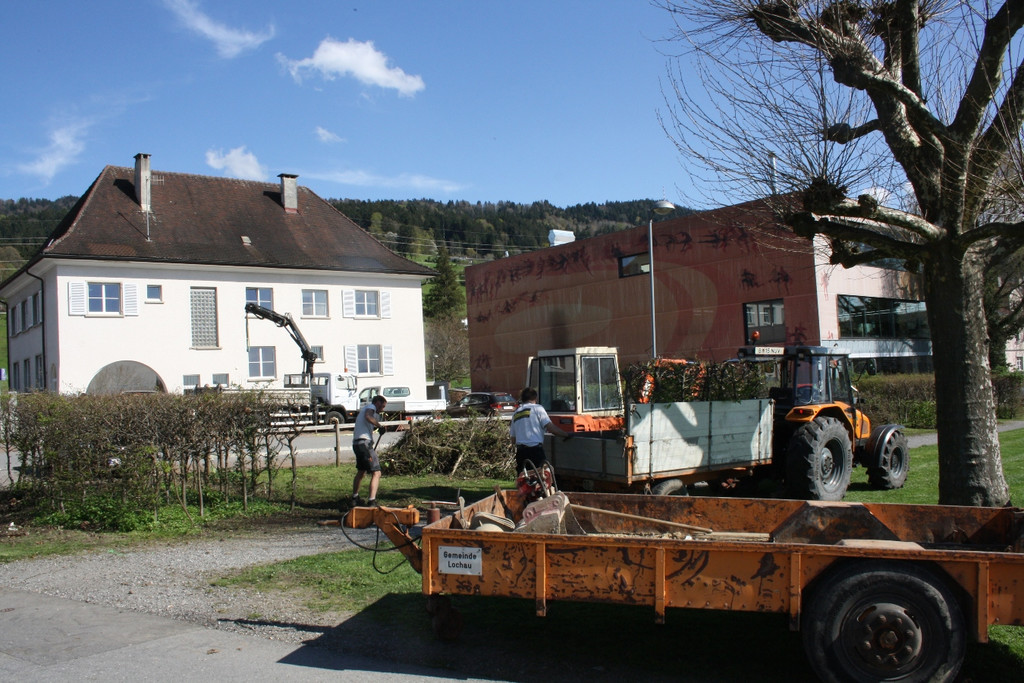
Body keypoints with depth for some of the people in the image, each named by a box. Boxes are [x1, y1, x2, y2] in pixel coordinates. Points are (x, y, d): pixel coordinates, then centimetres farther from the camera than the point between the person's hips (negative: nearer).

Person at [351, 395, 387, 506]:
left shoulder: (363, 409, 27)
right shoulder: (371, 407, -1)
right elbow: (368, 417, -26)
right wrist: (380, 426, -16)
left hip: (356, 443, 10)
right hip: (365, 442, -10)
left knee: (360, 472, 28)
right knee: (376, 473, -13)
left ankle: (354, 498, 42)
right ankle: (372, 501, -24)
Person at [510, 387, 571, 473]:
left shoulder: (515, 413, 18)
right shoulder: (537, 408, 2)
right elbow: (550, 428, -7)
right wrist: (567, 434, 2)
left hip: (520, 451, 6)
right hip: (535, 450, -6)